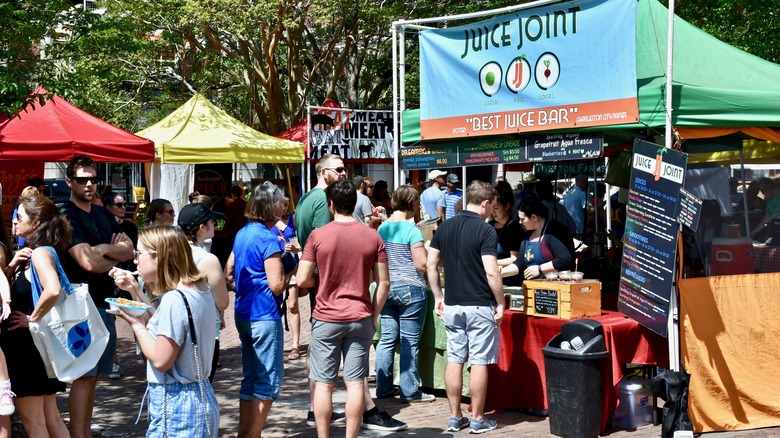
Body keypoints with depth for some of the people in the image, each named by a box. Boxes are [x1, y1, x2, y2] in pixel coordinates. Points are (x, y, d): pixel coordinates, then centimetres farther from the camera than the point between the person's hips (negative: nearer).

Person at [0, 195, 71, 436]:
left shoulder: (41, 252, -16)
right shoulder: (29, 253, 12)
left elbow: (52, 290, -35)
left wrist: (32, 319, -22)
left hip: (29, 343, -9)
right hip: (23, 342, 9)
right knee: (50, 417, 14)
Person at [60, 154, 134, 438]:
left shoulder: (103, 214, 13)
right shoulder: (67, 216, -11)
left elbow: (129, 250, 5)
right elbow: (89, 263, -21)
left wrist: (102, 250, -12)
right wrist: (116, 255, -4)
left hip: (105, 301, 7)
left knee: (94, 374, 12)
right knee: (84, 375, -6)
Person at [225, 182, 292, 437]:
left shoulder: (243, 233, 11)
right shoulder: (269, 239, -16)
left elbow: (229, 273, 17)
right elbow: (277, 286, -19)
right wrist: (290, 266, -4)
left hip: (243, 313, 9)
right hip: (264, 315, -9)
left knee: (251, 378, 15)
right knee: (269, 380, -1)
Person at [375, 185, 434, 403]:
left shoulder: (382, 228, 6)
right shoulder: (412, 231, -13)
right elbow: (422, 265, -16)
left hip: (387, 287, 6)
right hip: (410, 289, -6)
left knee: (387, 339, 11)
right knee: (410, 342, 1)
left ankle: (383, 388, 15)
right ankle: (409, 391, 6)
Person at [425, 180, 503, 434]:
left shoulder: (445, 227, 6)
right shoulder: (485, 230, -12)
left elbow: (431, 264, 7)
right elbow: (491, 273, -17)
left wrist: (438, 297, 13)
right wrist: (500, 304, -7)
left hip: (452, 306, 6)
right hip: (480, 306, -5)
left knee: (454, 360, 9)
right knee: (479, 362, 2)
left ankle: (455, 418, 15)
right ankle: (478, 420, 9)